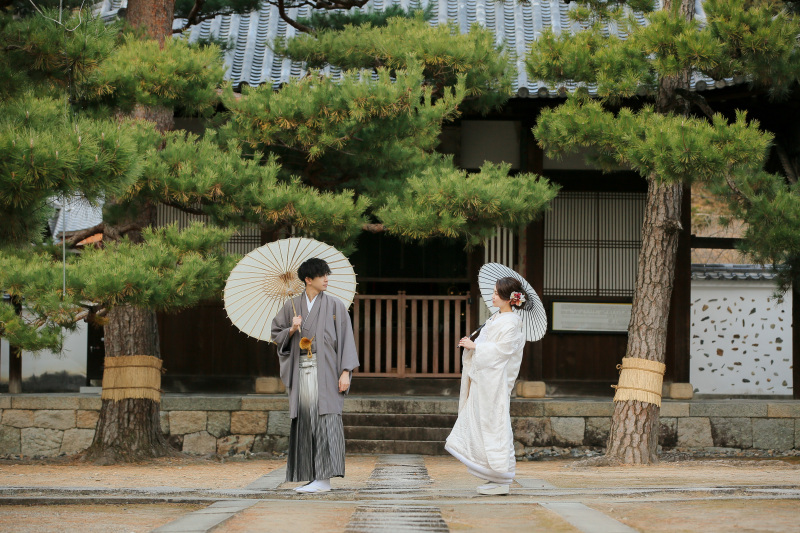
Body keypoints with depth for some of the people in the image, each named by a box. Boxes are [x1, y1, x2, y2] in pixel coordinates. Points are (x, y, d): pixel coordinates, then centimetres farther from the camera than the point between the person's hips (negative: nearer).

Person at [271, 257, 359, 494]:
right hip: (301, 371, 4)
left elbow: (345, 339, 0)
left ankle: (324, 479, -12)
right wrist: (292, 330, -6)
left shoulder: (335, 306, 3)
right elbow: (276, 334, 15)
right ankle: (311, 477, 9)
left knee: (325, 420, -10)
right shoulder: (292, 306, 11)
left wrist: (345, 372, -9)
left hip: (325, 371, -4)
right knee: (304, 423, 3)